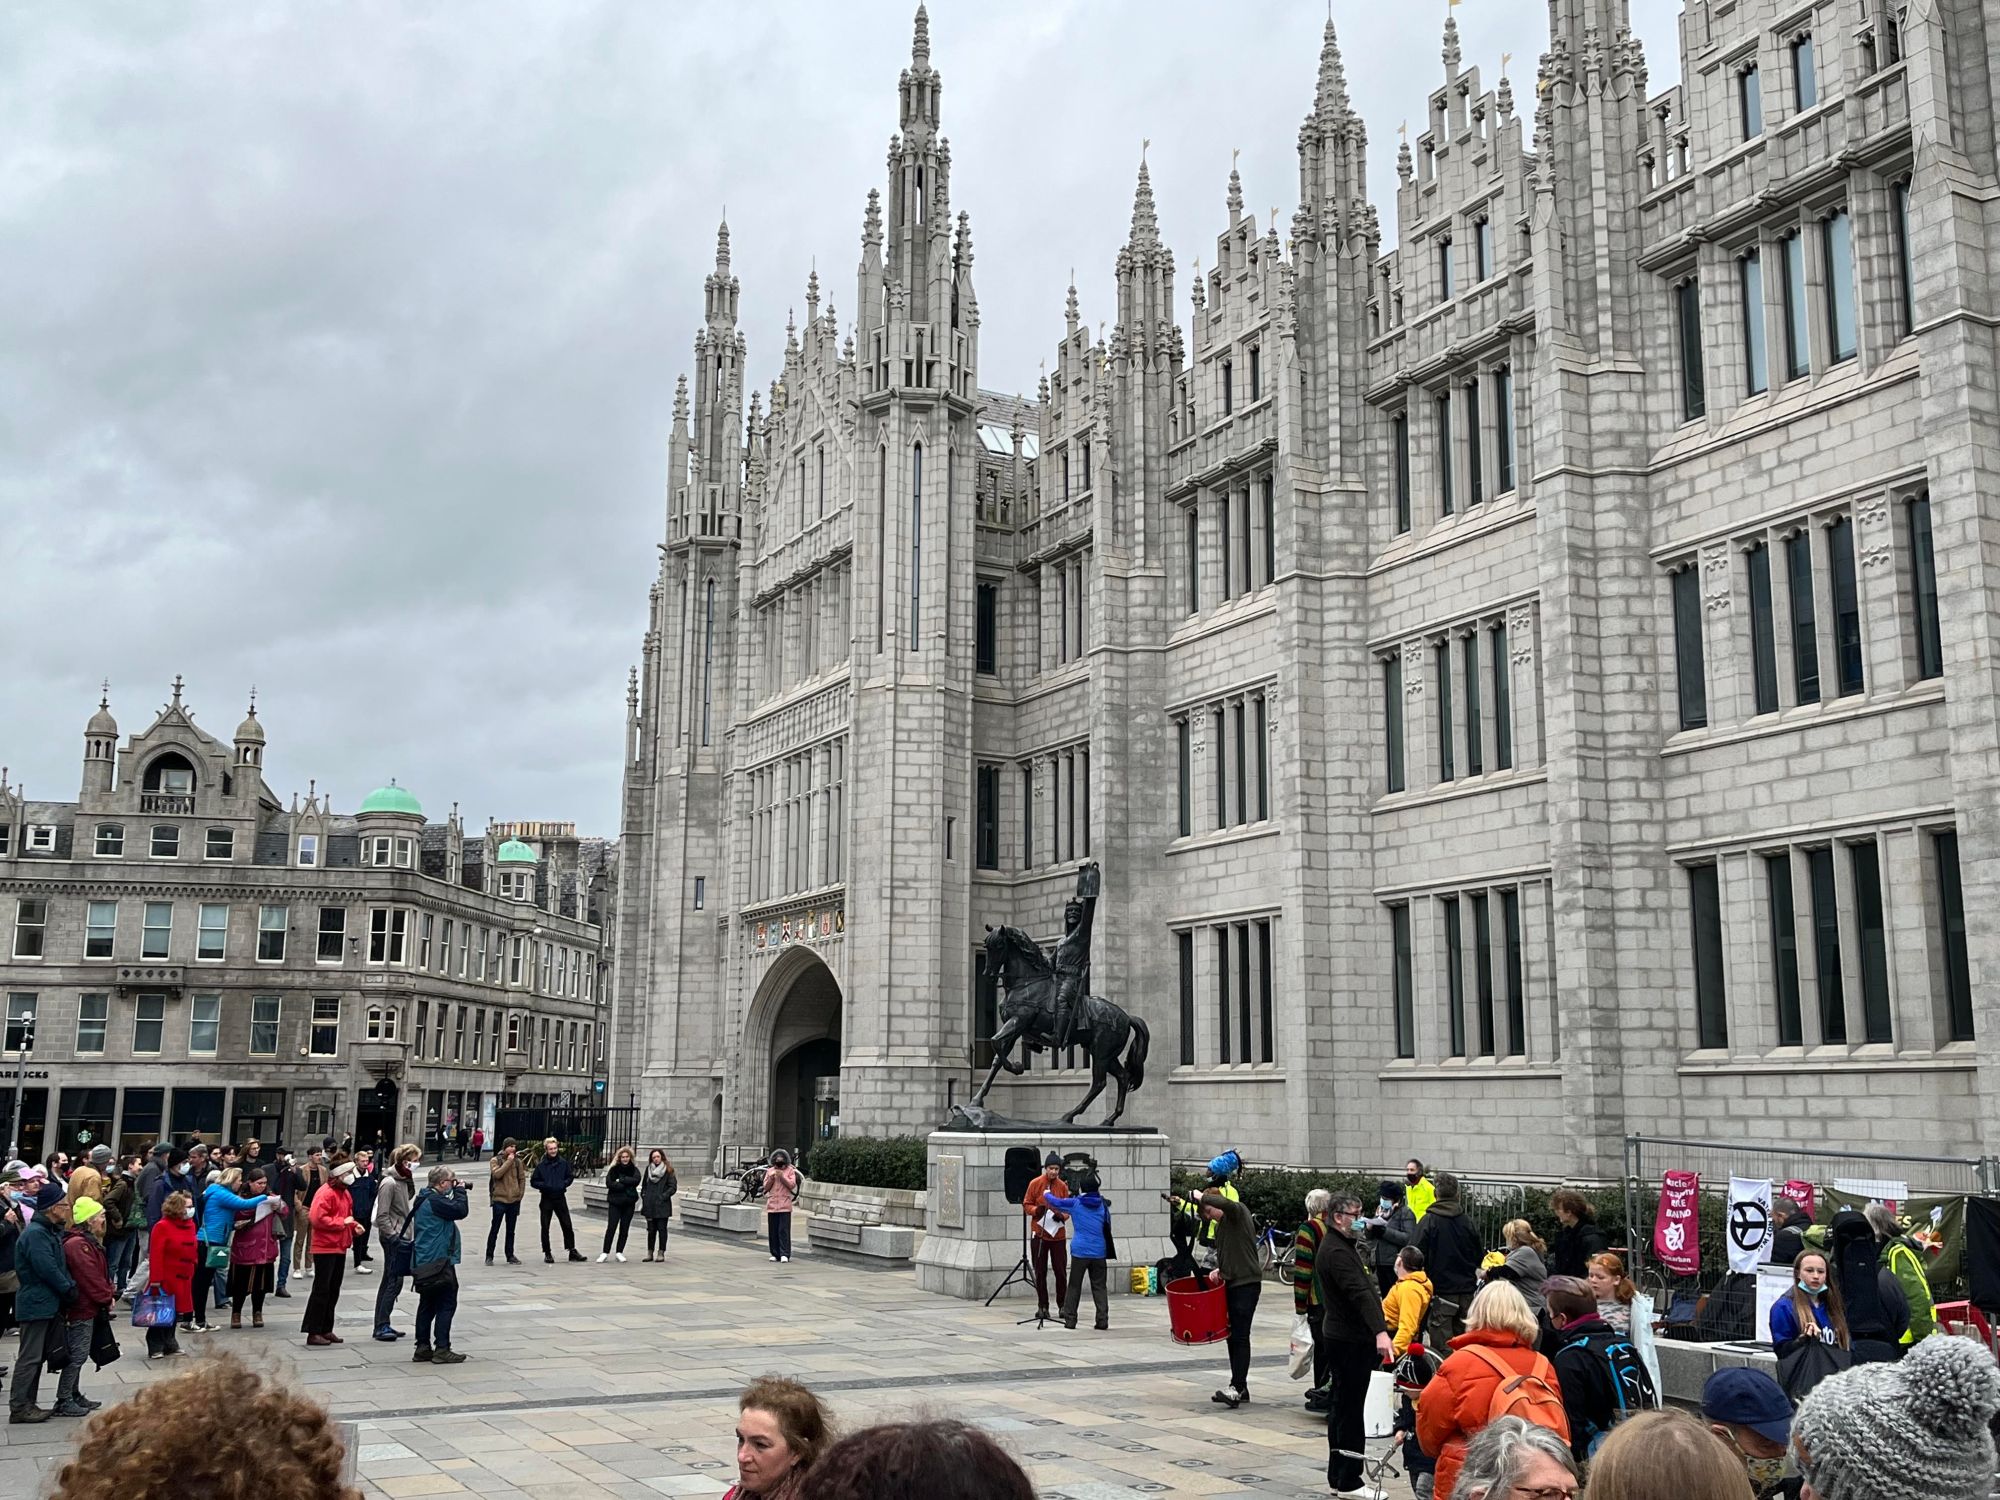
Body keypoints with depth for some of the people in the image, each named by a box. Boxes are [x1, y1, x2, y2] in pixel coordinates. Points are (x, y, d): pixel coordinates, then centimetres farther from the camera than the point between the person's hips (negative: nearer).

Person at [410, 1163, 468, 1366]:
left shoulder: (424, 1199, 14)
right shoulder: (434, 1200, -19)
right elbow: (460, 1210, -22)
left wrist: (456, 1192, 8)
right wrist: (460, 1190, -9)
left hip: (424, 1262, 10)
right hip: (439, 1261, -10)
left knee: (427, 1304, 14)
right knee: (447, 1304, -4)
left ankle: (422, 1348, 18)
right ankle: (442, 1349, -5)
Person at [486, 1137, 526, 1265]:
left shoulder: (518, 1161, 8)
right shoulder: (495, 1160, -3)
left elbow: (522, 1178, 12)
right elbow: (496, 1174, -20)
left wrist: (521, 1193, 4)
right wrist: (508, 1161, -17)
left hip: (514, 1200, 4)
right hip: (499, 1199, -4)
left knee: (511, 1230, 11)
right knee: (495, 1229, -1)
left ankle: (510, 1255, 18)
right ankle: (489, 1256, 7)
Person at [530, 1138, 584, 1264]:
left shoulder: (563, 1163, -1)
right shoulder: (541, 1165, -6)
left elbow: (570, 1177, 9)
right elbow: (533, 1182, -2)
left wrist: (564, 1184, -10)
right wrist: (544, 1185, -18)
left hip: (560, 1198, 1)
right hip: (546, 1198, -1)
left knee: (567, 1225, 3)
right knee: (545, 1227, 3)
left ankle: (572, 1251, 10)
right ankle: (547, 1253, 14)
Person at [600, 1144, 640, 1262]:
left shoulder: (634, 1169, 4)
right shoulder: (614, 1169, -1)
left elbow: (636, 1180, -14)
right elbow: (609, 1183, -13)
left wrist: (621, 1180, -16)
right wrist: (626, 1185, -16)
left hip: (629, 1203, 2)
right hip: (615, 1202, -2)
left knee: (624, 1228, 7)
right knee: (611, 1227, -7)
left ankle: (619, 1252, 17)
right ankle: (605, 1253, -1)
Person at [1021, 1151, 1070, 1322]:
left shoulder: (1063, 1186, 3)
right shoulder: (1035, 1184, -2)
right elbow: (1026, 1205, 2)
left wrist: (1061, 1216, -12)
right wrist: (1036, 1210, -18)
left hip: (1058, 1234, 1)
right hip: (1039, 1233, -1)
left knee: (1061, 1272, 2)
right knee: (1040, 1272, 3)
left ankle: (1063, 1305, 14)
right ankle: (1042, 1306, 11)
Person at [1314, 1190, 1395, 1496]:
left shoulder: (1342, 1246, 15)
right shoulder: (1336, 1252, -20)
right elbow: (1359, 1293, -33)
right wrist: (1380, 1331, -40)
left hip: (1344, 1337, 11)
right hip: (1350, 1341, -11)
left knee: (1341, 1407, 17)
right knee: (1350, 1410, -5)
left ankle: (1338, 1477, 26)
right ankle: (1348, 1481, 1)